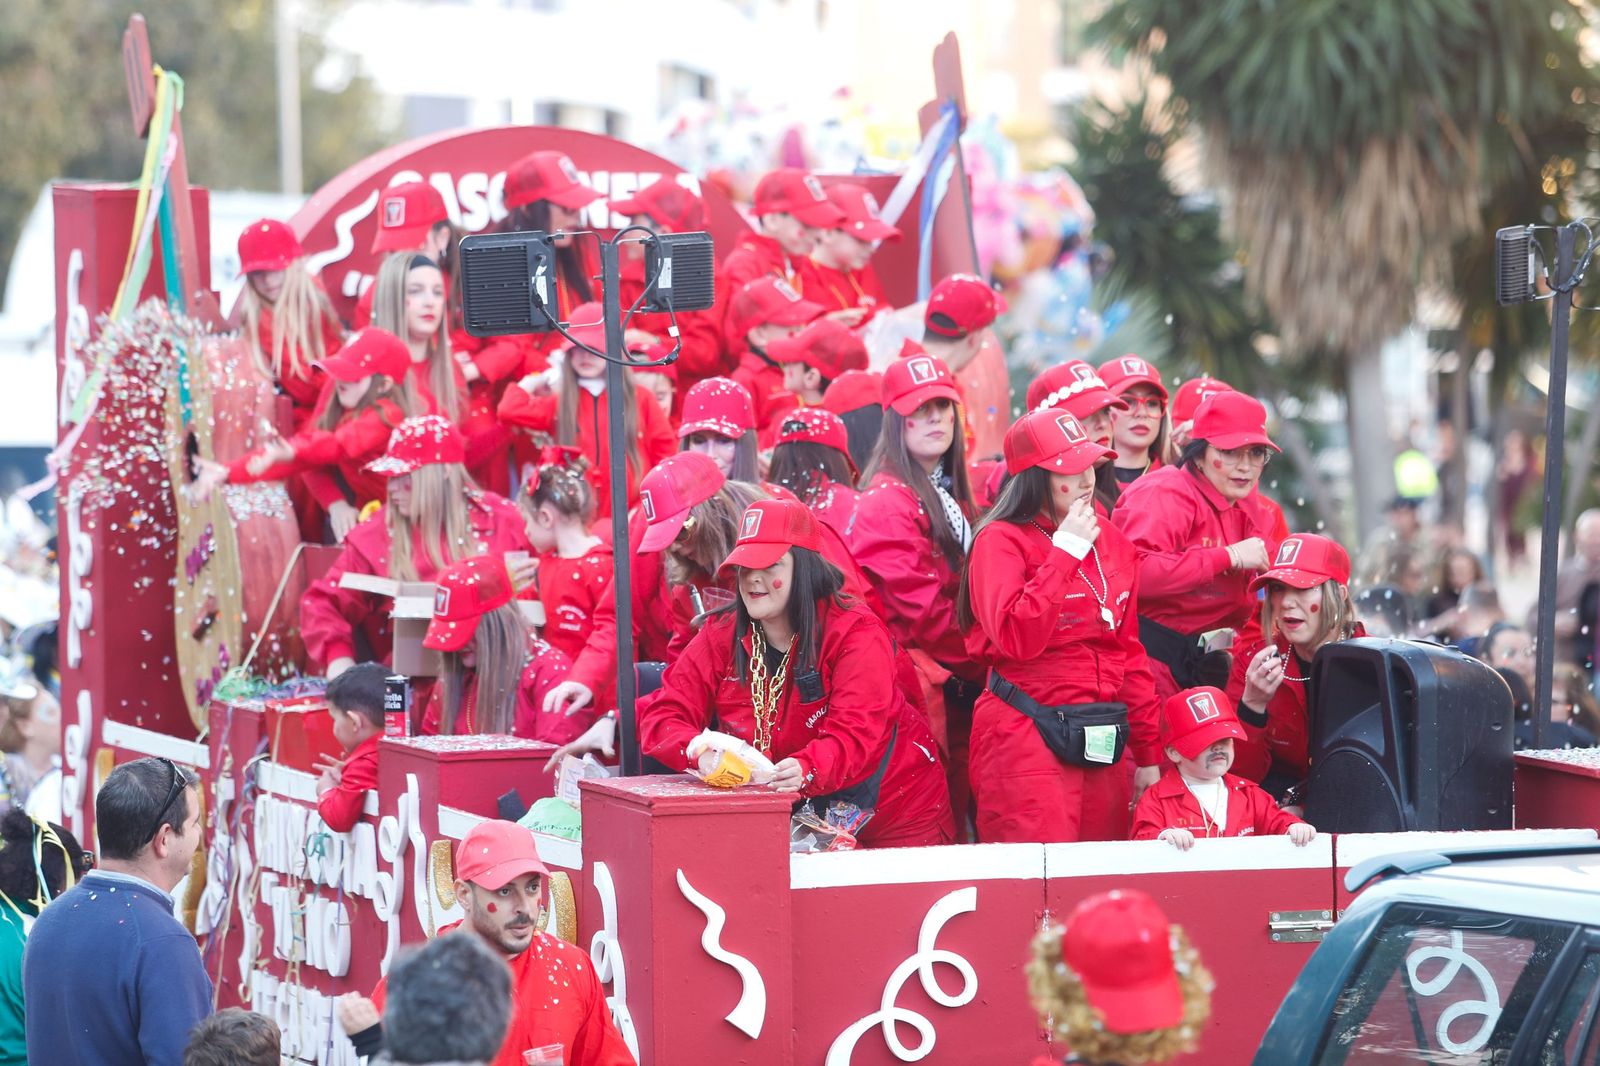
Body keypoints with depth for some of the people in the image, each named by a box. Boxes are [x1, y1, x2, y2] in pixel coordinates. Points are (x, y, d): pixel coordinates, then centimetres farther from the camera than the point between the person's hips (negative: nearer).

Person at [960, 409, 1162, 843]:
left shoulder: (1111, 542, 14)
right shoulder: (1002, 541, -6)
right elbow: (1016, 638, -21)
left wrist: (1148, 753, 17)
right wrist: (1065, 551, -16)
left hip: (1105, 745, 6)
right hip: (1027, 740, -6)